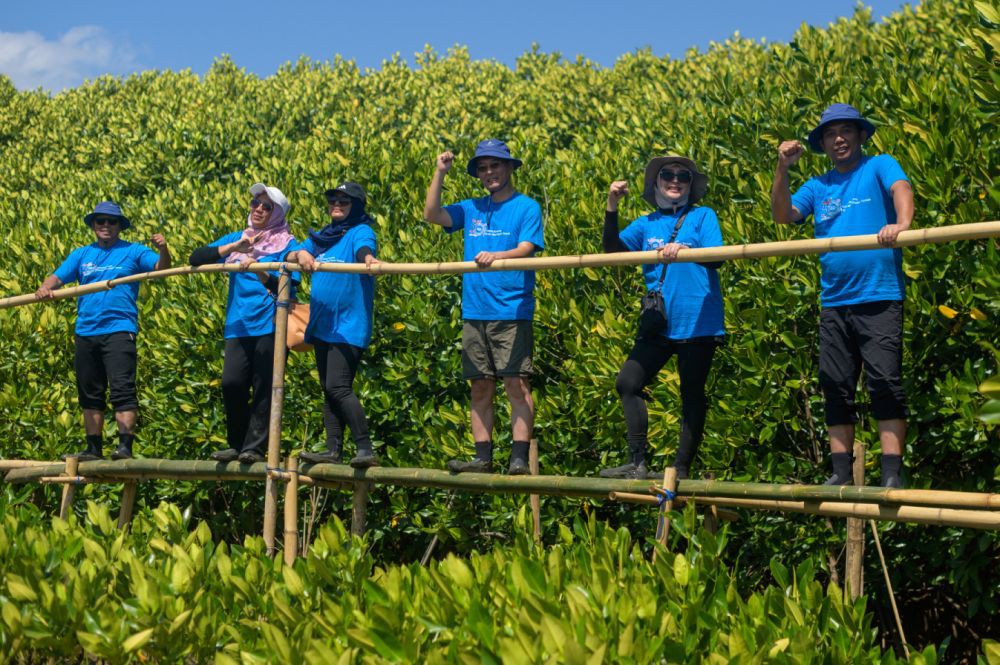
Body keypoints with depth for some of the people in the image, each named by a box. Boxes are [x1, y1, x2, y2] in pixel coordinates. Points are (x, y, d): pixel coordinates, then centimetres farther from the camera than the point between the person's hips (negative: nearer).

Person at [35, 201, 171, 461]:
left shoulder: (133, 252, 6)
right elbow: (57, 277, 7)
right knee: (90, 393, 10)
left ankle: (125, 446, -16)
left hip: (119, 329, -5)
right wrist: (45, 288, -15)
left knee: (122, 389, -14)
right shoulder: (81, 254, 16)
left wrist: (163, 250, -28)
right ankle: (94, 449, 17)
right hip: (85, 331, 5)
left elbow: (161, 267, -7)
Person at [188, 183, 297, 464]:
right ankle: (235, 445, 9)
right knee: (231, 384, -6)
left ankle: (255, 448, 2)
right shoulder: (236, 238, 14)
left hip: (270, 326, -3)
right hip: (238, 325, 3)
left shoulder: (286, 243, 4)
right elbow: (196, 258, 2)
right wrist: (235, 247, -10)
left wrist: (259, 271, -25)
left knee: (263, 389, -3)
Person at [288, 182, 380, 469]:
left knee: (338, 386, -18)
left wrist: (368, 258, -50)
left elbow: (364, 248, -27)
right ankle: (333, 451, 14)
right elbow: (289, 256, 9)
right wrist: (301, 254, -15)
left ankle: (366, 450, -16)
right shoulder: (322, 237, 16)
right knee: (328, 390, 9)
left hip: (349, 325, -8)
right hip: (323, 325, 8)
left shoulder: (360, 232, -4)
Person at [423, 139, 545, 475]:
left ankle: (519, 459, -8)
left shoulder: (526, 207, 1)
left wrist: (497, 256, -30)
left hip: (512, 312, -5)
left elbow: (526, 249, -11)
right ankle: (483, 458, 11)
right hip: (474, 312, 5)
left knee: (517, 384, -8)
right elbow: (431, 215, 9)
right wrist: (439, 173, 3)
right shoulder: (472, 209, 16)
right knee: (480, 387, 7)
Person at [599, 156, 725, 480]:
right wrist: (612, 207, -10)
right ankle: (636, 463, 6)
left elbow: (716, 258, -12)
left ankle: (681, 470, 10)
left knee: (692, 395, 2)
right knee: (628, 383, -1)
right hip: (659, 324, 5)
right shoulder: (647, 224, 13)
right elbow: (613, 248, 1)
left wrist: (684, 249, -31)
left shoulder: (703, 217, 2)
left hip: (697, 322, -4)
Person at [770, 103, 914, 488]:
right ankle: (841, 475, 12)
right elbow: (782, 216, 6)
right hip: (834, 301, 5)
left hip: (879, 297, -5)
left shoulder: (879, 167, 4)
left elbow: (901, 189, -16)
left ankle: (892, 477, -9)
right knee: (836, 388, 6)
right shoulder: (818, 186, 16)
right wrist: (782, 170, -6)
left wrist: (901, 224, -37)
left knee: (885, 382, -10)